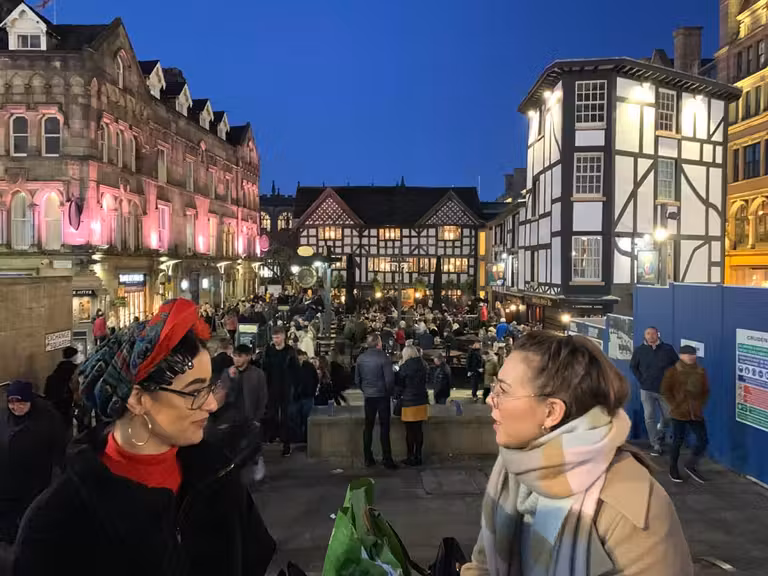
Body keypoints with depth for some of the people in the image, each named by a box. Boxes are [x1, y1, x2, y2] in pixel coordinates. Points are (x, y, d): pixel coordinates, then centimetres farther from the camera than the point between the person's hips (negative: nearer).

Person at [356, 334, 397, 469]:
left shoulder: (361, 358, 1)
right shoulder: (383, 358, -14)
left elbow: (357, 379, 6)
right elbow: (389, 379, -16)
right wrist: (390, 392, 1)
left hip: (368, 397, 4)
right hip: (382, 396, -4)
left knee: (368, 427, 11)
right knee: (384, 427, 1)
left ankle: (368, 458, 14)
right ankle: (387, 459, 2)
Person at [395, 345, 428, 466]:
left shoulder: (405, 367, -11)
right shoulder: (423, 366, 5)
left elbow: (399, 384, -5)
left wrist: (397, 396, 9)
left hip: (409, 402, -5)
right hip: (422, 401, 5)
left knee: (410, 431, 2)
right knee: (419, 430, 10)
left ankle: (411, 457, 6)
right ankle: (418, 456, 15)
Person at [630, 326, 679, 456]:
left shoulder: (667, 349, -4)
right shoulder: (639, 350, -2)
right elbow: (633, 366, 12)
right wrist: (641, 379, 1)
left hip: (664, 389, 0)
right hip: (646, 390, 0)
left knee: (667, 416, 10)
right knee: (649, 418, -2)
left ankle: (660, 434, 41)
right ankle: (656, 445, 7)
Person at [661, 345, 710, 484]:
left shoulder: (701, 371, 8)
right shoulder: (673, 371, -5)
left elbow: (706, 391, 16)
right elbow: (665, 390, -5)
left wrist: (701, 404, 4)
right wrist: (674, 405, -9)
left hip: (696, 413, 5)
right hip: (679, 413, -4)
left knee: (703, 440, 1)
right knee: (678, 441, 3)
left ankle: (691, 465, 22)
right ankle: (673, 469, 21)